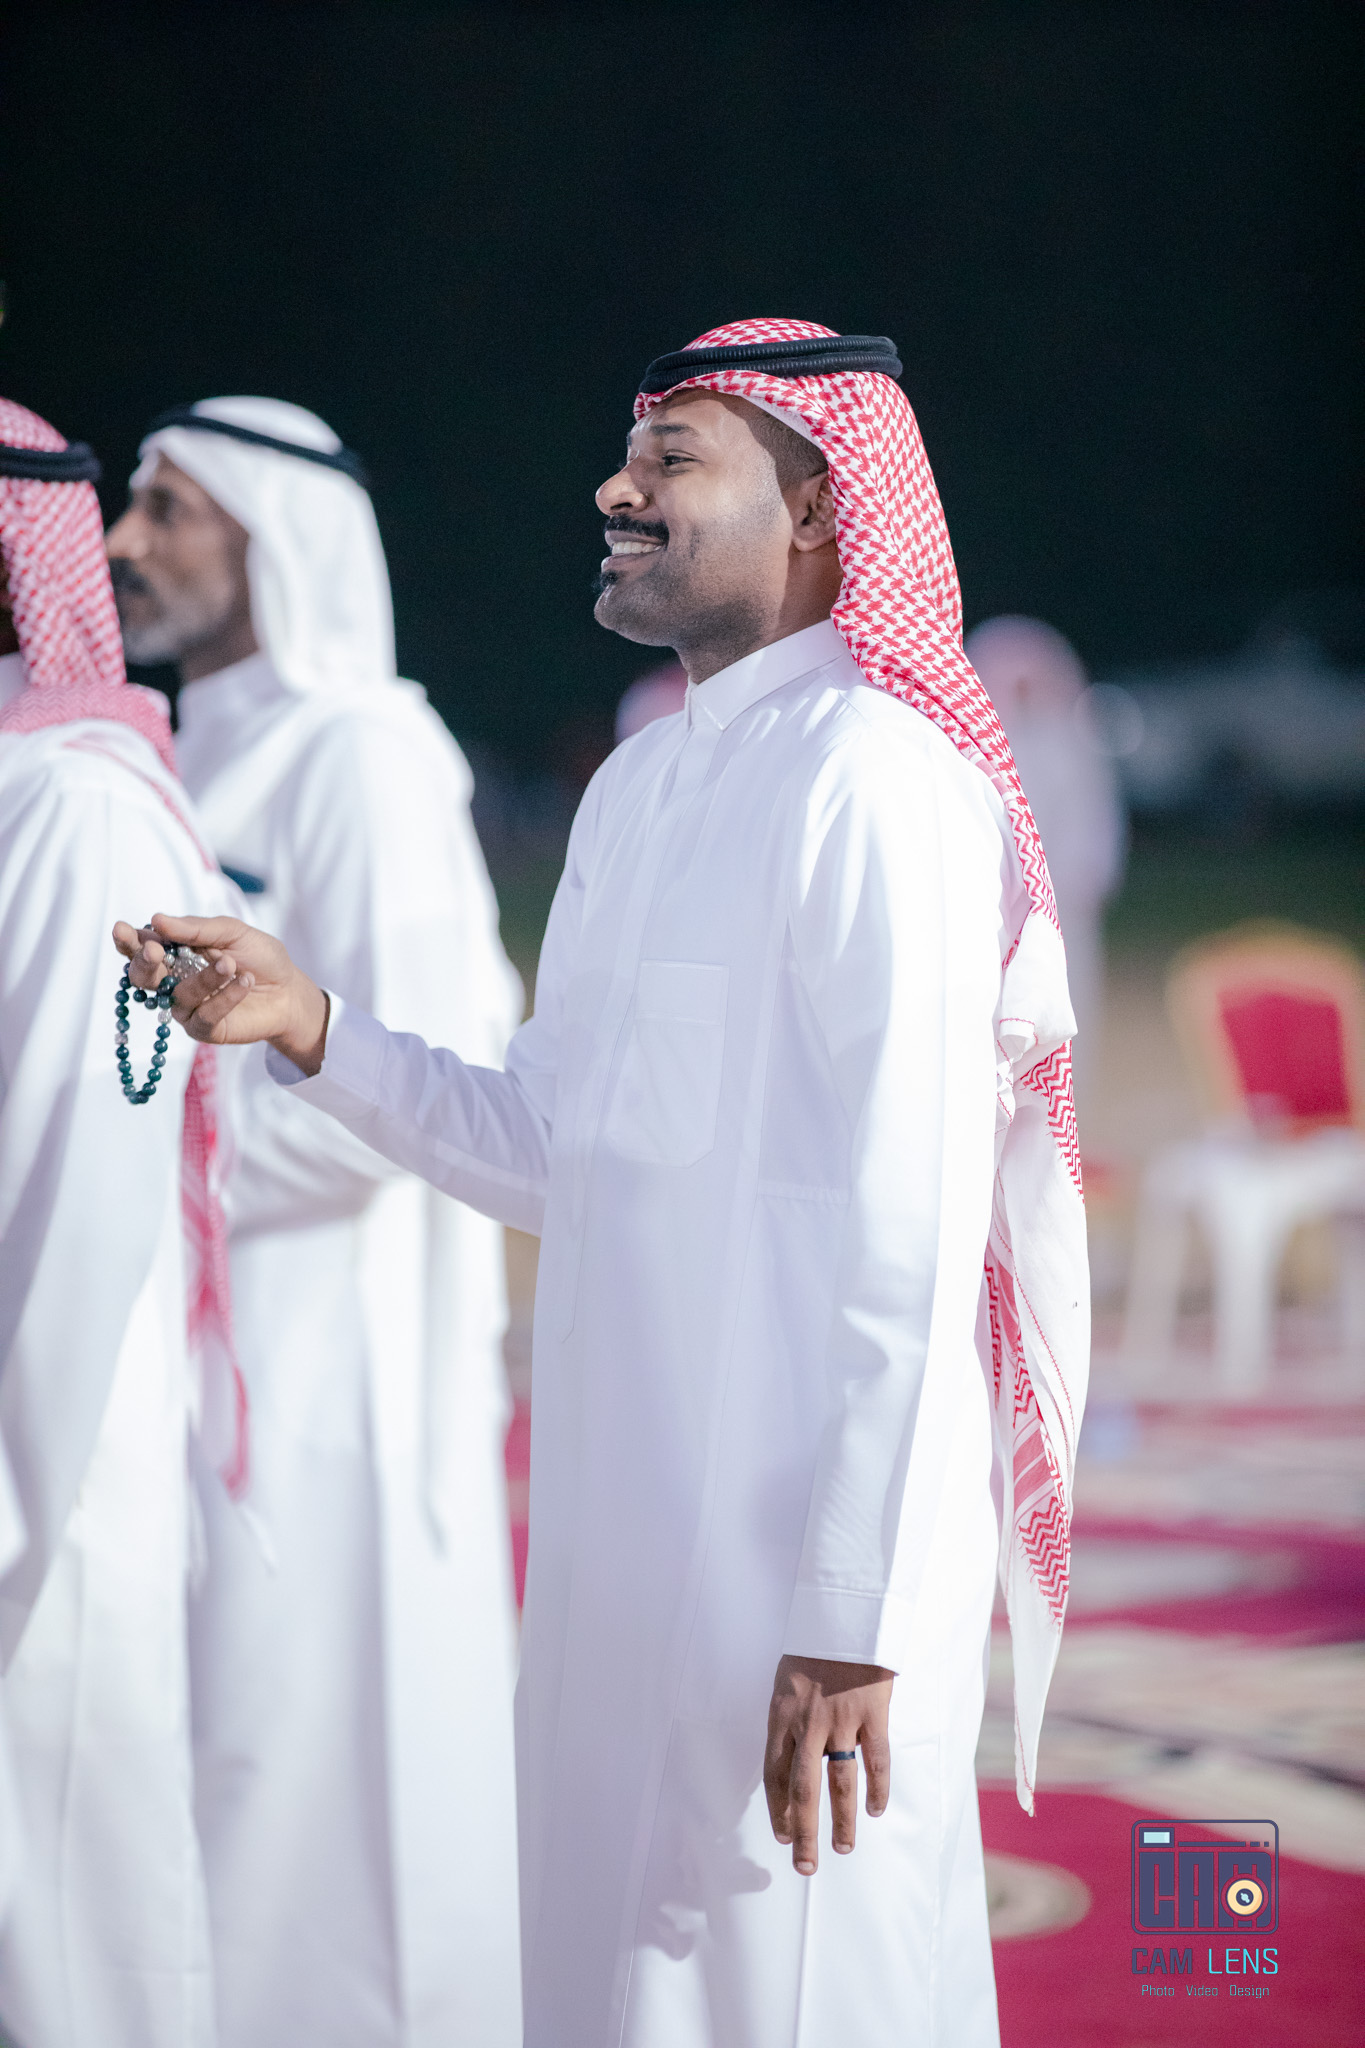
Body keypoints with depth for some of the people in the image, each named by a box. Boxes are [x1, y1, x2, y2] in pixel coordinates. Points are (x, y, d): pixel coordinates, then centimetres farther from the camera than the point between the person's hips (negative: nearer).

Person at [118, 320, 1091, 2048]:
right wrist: (312, 1032, 5)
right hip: (627, 1520, 9)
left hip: (802, 1535, -9)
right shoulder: (640, 785, 16)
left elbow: (908, 1236, -18)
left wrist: (854, 1618, -21)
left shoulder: (873, 780, -13)